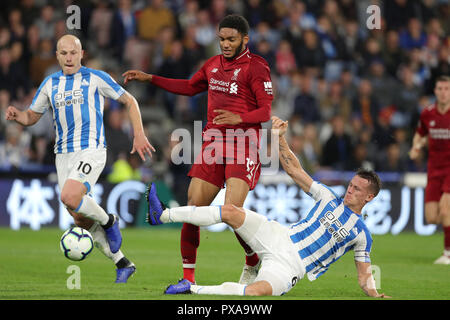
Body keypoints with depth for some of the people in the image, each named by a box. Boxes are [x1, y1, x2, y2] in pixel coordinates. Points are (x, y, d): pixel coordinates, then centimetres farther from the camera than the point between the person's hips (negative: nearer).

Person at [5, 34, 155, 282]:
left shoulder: (95, 78, -1)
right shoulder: (50, 84, 12)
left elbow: (129, 101, 5)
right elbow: (32, 117, 18)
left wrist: (139, 134, -4)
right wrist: (16, 116, -5)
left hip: (91, 149, -6)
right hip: (63, 155, 6)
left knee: (69, 197, -30)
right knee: (80, 219, 3)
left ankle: (108, 221, -1)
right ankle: (123, 265, 14)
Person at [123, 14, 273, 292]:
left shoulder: (256, 67, -5)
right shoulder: (213, 64, 16)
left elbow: (266, 112, -9)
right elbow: (190, 87, 33)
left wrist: (239, 118, -26)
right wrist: (149, 78, 30)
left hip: (243, 143, -6)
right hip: (214, 141, 6)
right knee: (194, 207, -3)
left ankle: (253, 266, 6)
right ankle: (188, 276, 6)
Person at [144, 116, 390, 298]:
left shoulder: (361, 234, 6)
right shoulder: (329, 198, 14)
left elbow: (364, 274, 8)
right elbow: (294, 170, 12)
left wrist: (374, 294, -13)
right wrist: (280, 137, 2)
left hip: (290, 266, -4)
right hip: (279, 238, 4)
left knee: (256, 292, -37)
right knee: (231, 211, -18)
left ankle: (192, 289, -30)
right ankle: (163, 215, -14)